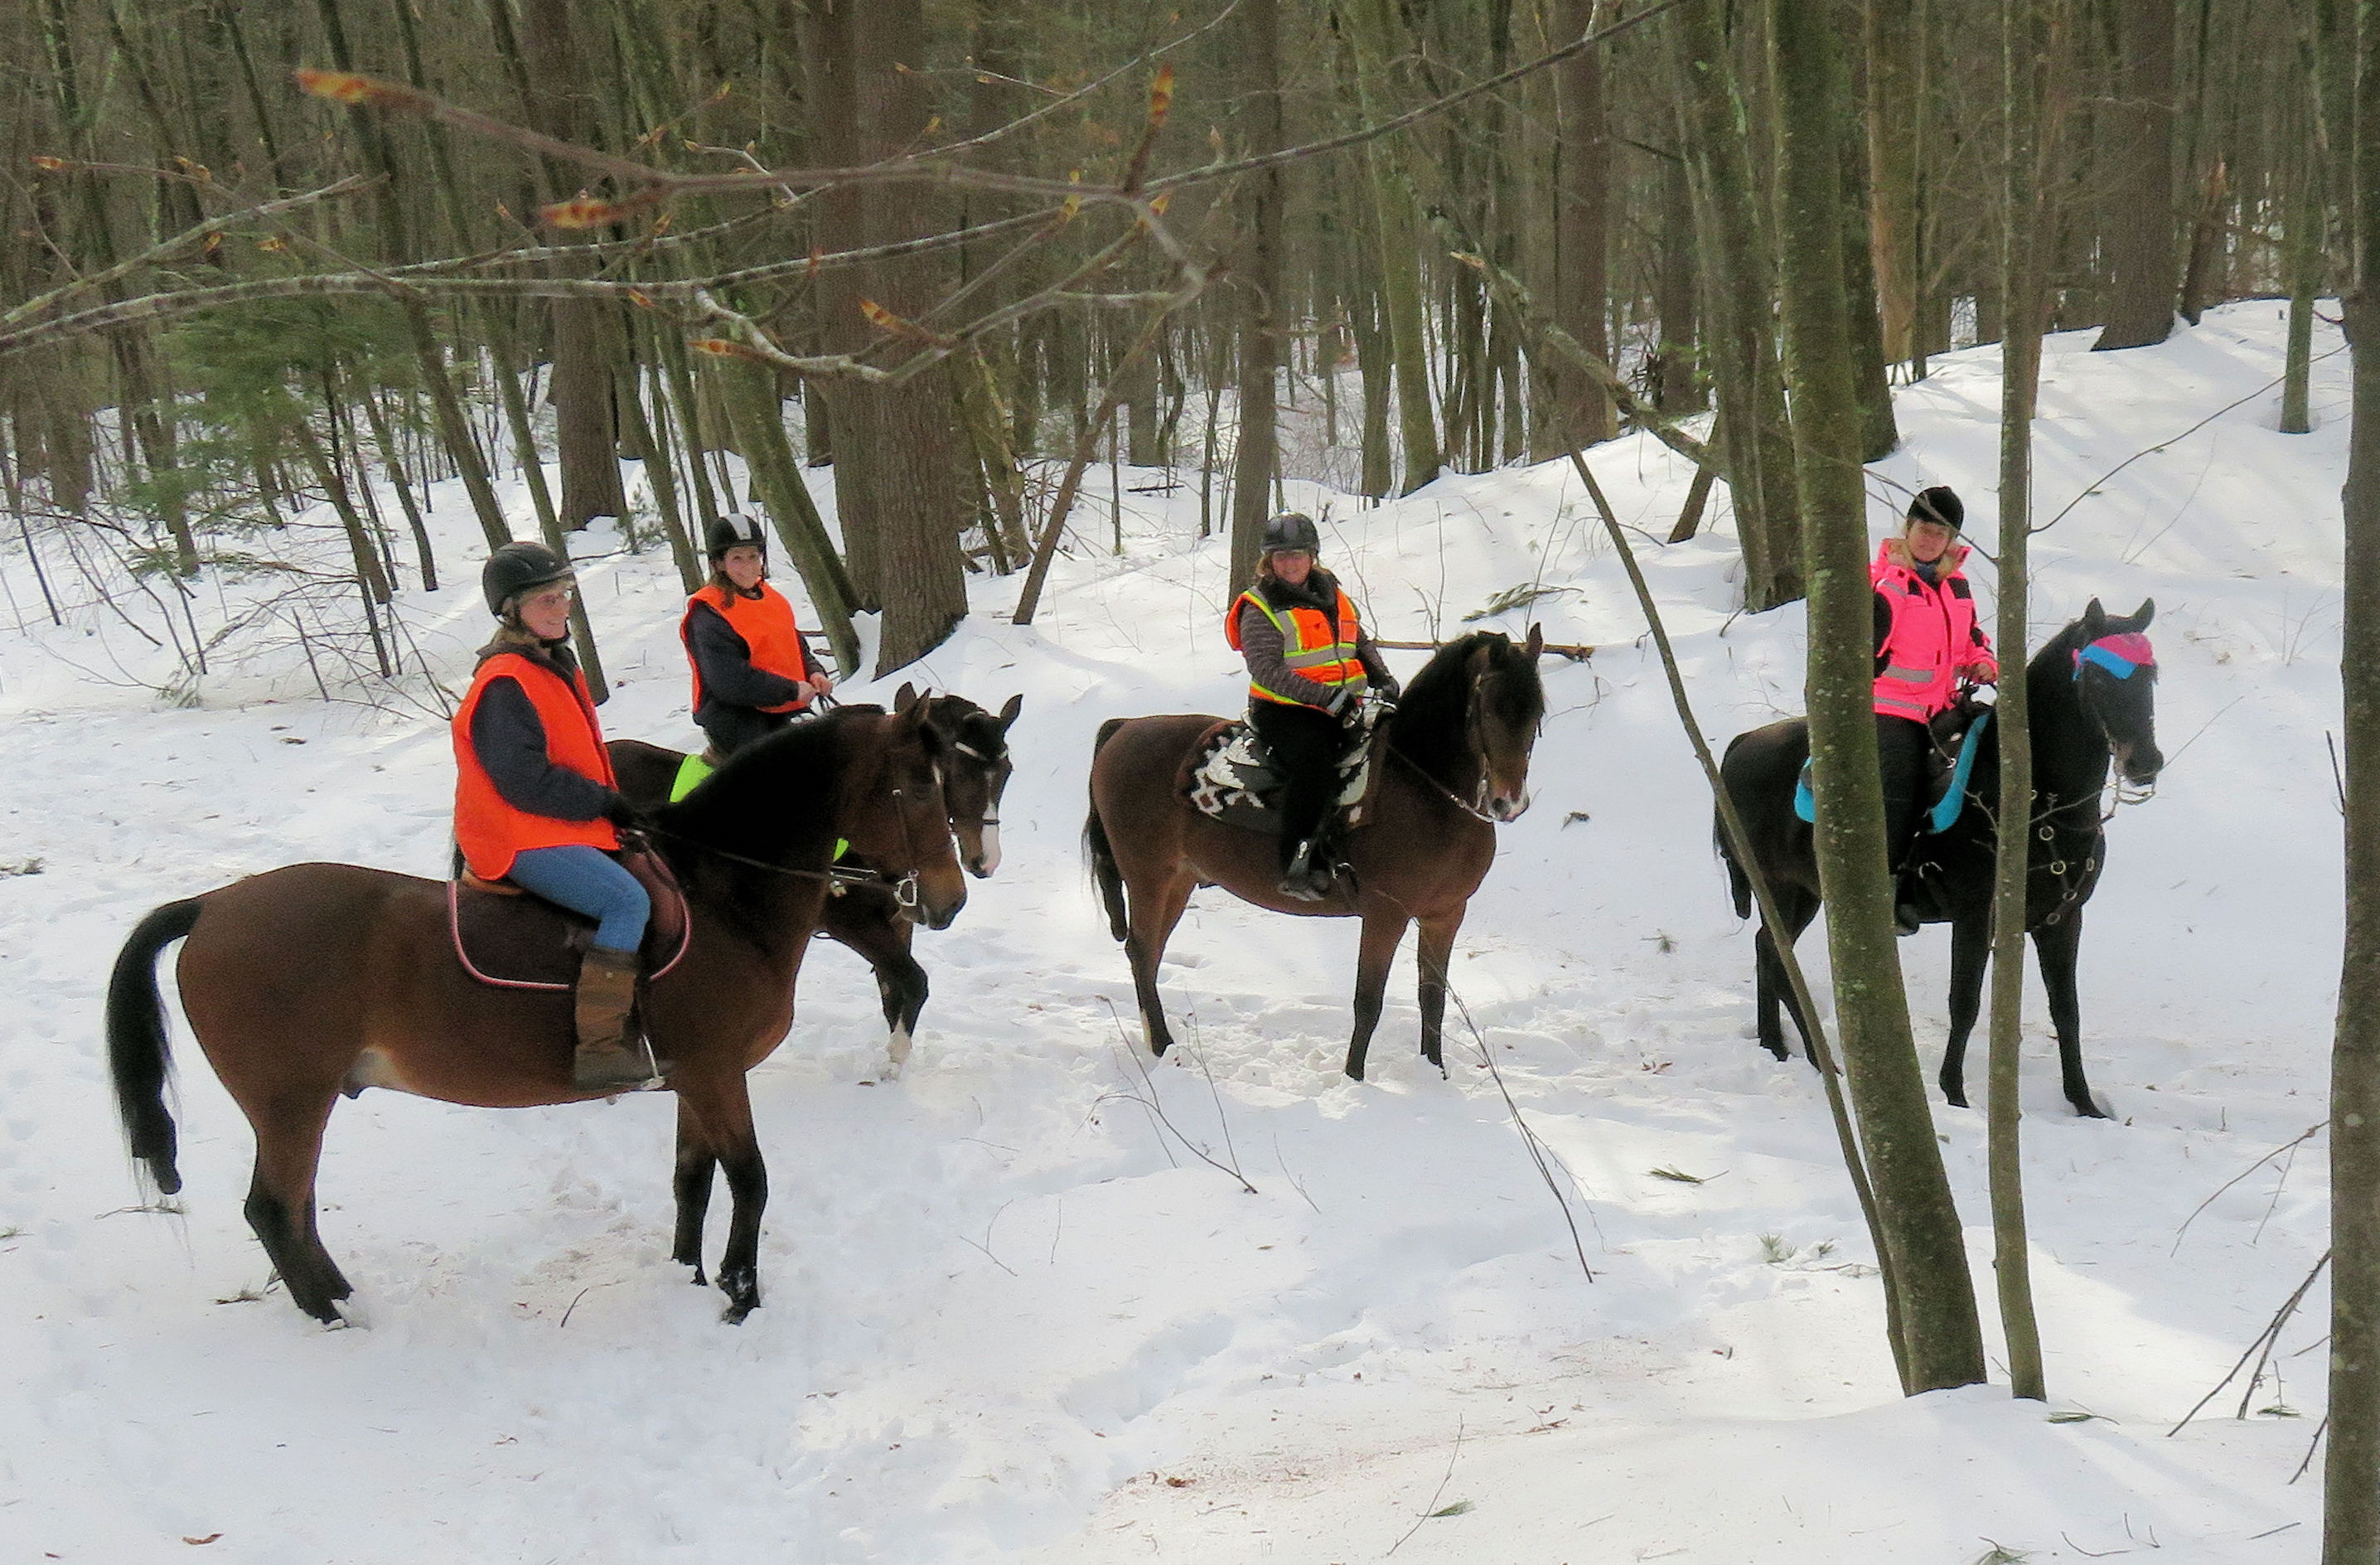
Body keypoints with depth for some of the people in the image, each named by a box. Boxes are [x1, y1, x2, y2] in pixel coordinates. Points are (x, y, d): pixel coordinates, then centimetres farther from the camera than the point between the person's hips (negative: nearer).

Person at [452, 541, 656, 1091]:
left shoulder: (555, 665, 17)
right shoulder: (505, 685, -15)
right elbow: (525, 782, -22)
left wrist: (616, 806, 10)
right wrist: (604, 802, -15)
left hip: (564, 830, 11)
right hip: (523, 842, -11)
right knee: (628, 900, -26)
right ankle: (599, 1046, -32)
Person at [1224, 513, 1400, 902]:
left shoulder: (1333, 596, 17)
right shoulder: (1260, 610, -4)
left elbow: (1361, 643, 28)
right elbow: (1267, 670, -15)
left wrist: (1382, 679, 7)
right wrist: (1326, 697, -23)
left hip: (1342, 711, 7)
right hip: (1284, 712, -7)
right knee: (1313, 760, -34)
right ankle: (1300, 866, -37)